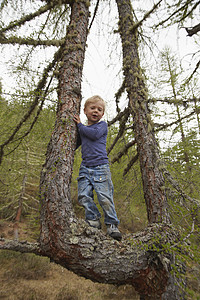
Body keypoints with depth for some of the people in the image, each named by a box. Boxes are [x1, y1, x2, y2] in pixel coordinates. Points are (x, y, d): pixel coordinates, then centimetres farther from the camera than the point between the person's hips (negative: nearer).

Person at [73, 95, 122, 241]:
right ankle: (93, 220, 10)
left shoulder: (103, 125, 9)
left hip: (101, 167, -4)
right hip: (85, 167, 4)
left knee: (105, 197, -10)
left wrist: (80, 125, 0)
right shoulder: (81, 130, 21)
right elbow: (74, 145, 28)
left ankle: (112, 224, 6)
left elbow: (95, 134, -13)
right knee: (84, 196, -7)